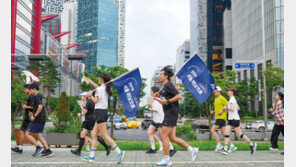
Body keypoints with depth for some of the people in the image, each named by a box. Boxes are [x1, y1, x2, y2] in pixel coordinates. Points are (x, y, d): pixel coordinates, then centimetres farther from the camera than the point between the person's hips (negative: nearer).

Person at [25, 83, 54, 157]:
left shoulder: (37, 96, -11)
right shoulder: (41, 96, 19)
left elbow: (40, 107, -25)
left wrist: (34, 116, -20)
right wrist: (33, 114, 16)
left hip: (37, 119, -9)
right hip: (42, 120, 9)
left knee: (27, 134, -3)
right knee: (39, 136, 5)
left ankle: (38, 147, -9)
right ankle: (48, 151, -4)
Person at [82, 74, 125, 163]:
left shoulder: (99, 89, -11)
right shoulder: (105, 88, 15)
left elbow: (95, 100, -19)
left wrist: (90, 94, -2)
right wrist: (90, 81, 47)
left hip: (100, 113, -9)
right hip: (103, 113, 9)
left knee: (104, 135, -10)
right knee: (93, 134, 10)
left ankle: (119, 152, -14)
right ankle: (91, 157, 12)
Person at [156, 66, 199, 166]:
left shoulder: (169, 85, -11)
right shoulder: (165, 86, 18)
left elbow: (179, 96, -20)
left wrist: (167, 101, -20)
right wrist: (159, 94, 20)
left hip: (171, 113, -10)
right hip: (169, 114, 10)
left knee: (164, 136, -7)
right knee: (172, 138, 8)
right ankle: (192, 150, 13)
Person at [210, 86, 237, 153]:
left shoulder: (221, 98, -8)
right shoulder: (216, 99, 19)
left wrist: (222, 110, -19)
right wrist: (213, 111, 12)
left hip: (221, 117, -9)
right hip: (218, 117, 9)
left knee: (213, 130, -13)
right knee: (223, 133, 6)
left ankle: (219, 145, -11)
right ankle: (232, 146, 7)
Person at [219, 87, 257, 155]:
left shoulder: (232, 99, -13)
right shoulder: (233, 99, 16)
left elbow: (232, 109, -27)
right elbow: (238, 108, 26)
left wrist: (226, 107, -12)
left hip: (235, 119, -10)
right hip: (230, 119, 10)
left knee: (240, 134, -3)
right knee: (226, 133, -2)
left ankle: (252, 144, 11)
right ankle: (225, 149, -8)